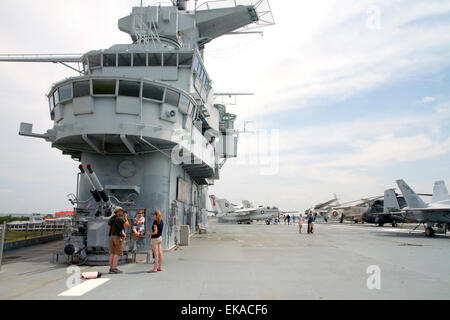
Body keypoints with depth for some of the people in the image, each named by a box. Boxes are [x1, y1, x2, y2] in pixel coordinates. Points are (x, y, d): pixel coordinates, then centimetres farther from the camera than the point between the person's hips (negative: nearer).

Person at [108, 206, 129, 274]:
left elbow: (109, 228, 13)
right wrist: (125, 218, 5)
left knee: (112, 253, 8)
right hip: (118, 237, -8)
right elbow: (127, 225, -6)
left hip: (111, 236, 8)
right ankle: (114, 268, -6)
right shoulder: (120, 218, -12)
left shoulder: (111, 219, 13)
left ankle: (111, 268, 10)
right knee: (117, 253, -5)